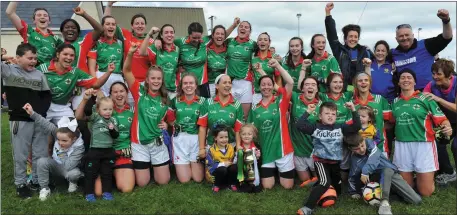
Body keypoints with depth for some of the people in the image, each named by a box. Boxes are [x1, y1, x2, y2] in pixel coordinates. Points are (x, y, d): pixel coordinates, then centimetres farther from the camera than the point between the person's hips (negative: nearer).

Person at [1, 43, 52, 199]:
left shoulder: (39, 74, 9)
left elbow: (47, 95, 11)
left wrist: (42, 111, -1)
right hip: (20, 121, -3)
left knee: (41, 153, 11)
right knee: (20, 154, 4)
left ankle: (38, 181, 26)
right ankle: (20, 184, 20)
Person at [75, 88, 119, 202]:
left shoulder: (113, 120, 4)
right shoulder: (95, 117, -8)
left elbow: (116, 136, 7)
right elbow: (78, 116, -23)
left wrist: (112, 129, -16)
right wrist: (85, 99, -35)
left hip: (108, 151, 4)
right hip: (94, 151, -3)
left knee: (107, 173, 13)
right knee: (91, 173, 6)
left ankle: (106, 191, 24)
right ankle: (89, 193, 18)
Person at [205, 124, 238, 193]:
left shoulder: (230, 147, 0)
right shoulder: (211, 150, -13)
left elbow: (234, 160, 2)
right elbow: (209, 165, -17)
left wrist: (231, 162, -22)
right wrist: (223, 164, -22)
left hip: (228, 169, 4)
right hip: (215, 171, -3)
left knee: (234, 167, -27)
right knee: (222, 170, -35)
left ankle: (232, 184, -1)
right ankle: (216, 185, -7)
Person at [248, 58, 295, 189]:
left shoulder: (280, 101, -4)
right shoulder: (255, 108, 3)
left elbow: (290, 82, -19)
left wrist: (277, 66, -22)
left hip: (282, 149, -2)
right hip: (265, 151, 2)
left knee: (287, 185, 7)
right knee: (267, 186, 3)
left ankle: (280, 171, 38)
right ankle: (273, 171, 34)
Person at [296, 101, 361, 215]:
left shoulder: (340, 127, -1)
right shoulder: (315, 127, -7)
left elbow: (356, 127, -11)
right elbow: (299, 125, -18)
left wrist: (353, 110, -18)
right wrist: (308, 112, -19)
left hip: (335, 162, 5)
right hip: (320, 160, -5)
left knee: (338, 190, 18)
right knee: (325, 182, -29)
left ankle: (318, 184, 45)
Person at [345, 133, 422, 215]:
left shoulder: (369, 142, -10)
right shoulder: (354, 158, -7)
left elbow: (374, 158, -27)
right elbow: (353, 176, 7)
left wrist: (365, 172, -35)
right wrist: (354, 192, 10)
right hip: (379, 178, -1)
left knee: (417, 200, -11)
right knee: (387, 170, -39)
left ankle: (394, 190, 13)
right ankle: (384, 203, -40)